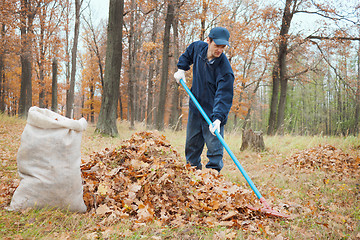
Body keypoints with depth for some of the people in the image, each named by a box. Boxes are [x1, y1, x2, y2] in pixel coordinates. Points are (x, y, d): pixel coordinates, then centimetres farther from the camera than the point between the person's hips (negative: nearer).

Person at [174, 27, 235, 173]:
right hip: (195, 108, 6)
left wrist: (217, 119, -41)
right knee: (191, 146, 16)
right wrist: (181, 69, 8)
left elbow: (224, 96, -29)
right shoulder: (198, 47, -7)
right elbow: (187, 55, 19)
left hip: (213, 113, -6)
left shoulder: (225, 70, -25)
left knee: (215, 150, -8)